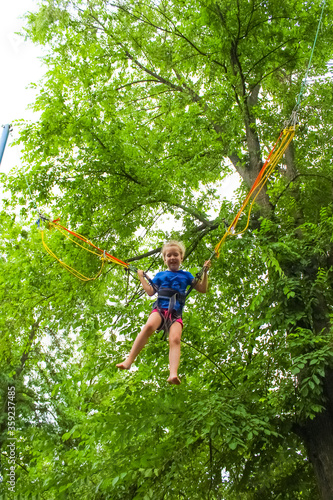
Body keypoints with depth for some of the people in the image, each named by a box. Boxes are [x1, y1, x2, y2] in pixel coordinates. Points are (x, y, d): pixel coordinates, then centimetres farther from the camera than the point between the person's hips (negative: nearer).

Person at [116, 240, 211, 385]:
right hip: (160, 309, 0)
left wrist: (205, 272, 17)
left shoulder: (186, 275, 24)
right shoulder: (160, 275, 24)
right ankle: (128, 361, -37)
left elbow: (202, 289, 25)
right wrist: (141, 277, 19)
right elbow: (150, 291, 16)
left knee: (175, 339, -28)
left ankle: (173, 375, -45)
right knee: (149, 326, -35)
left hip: (176, 313, 1)